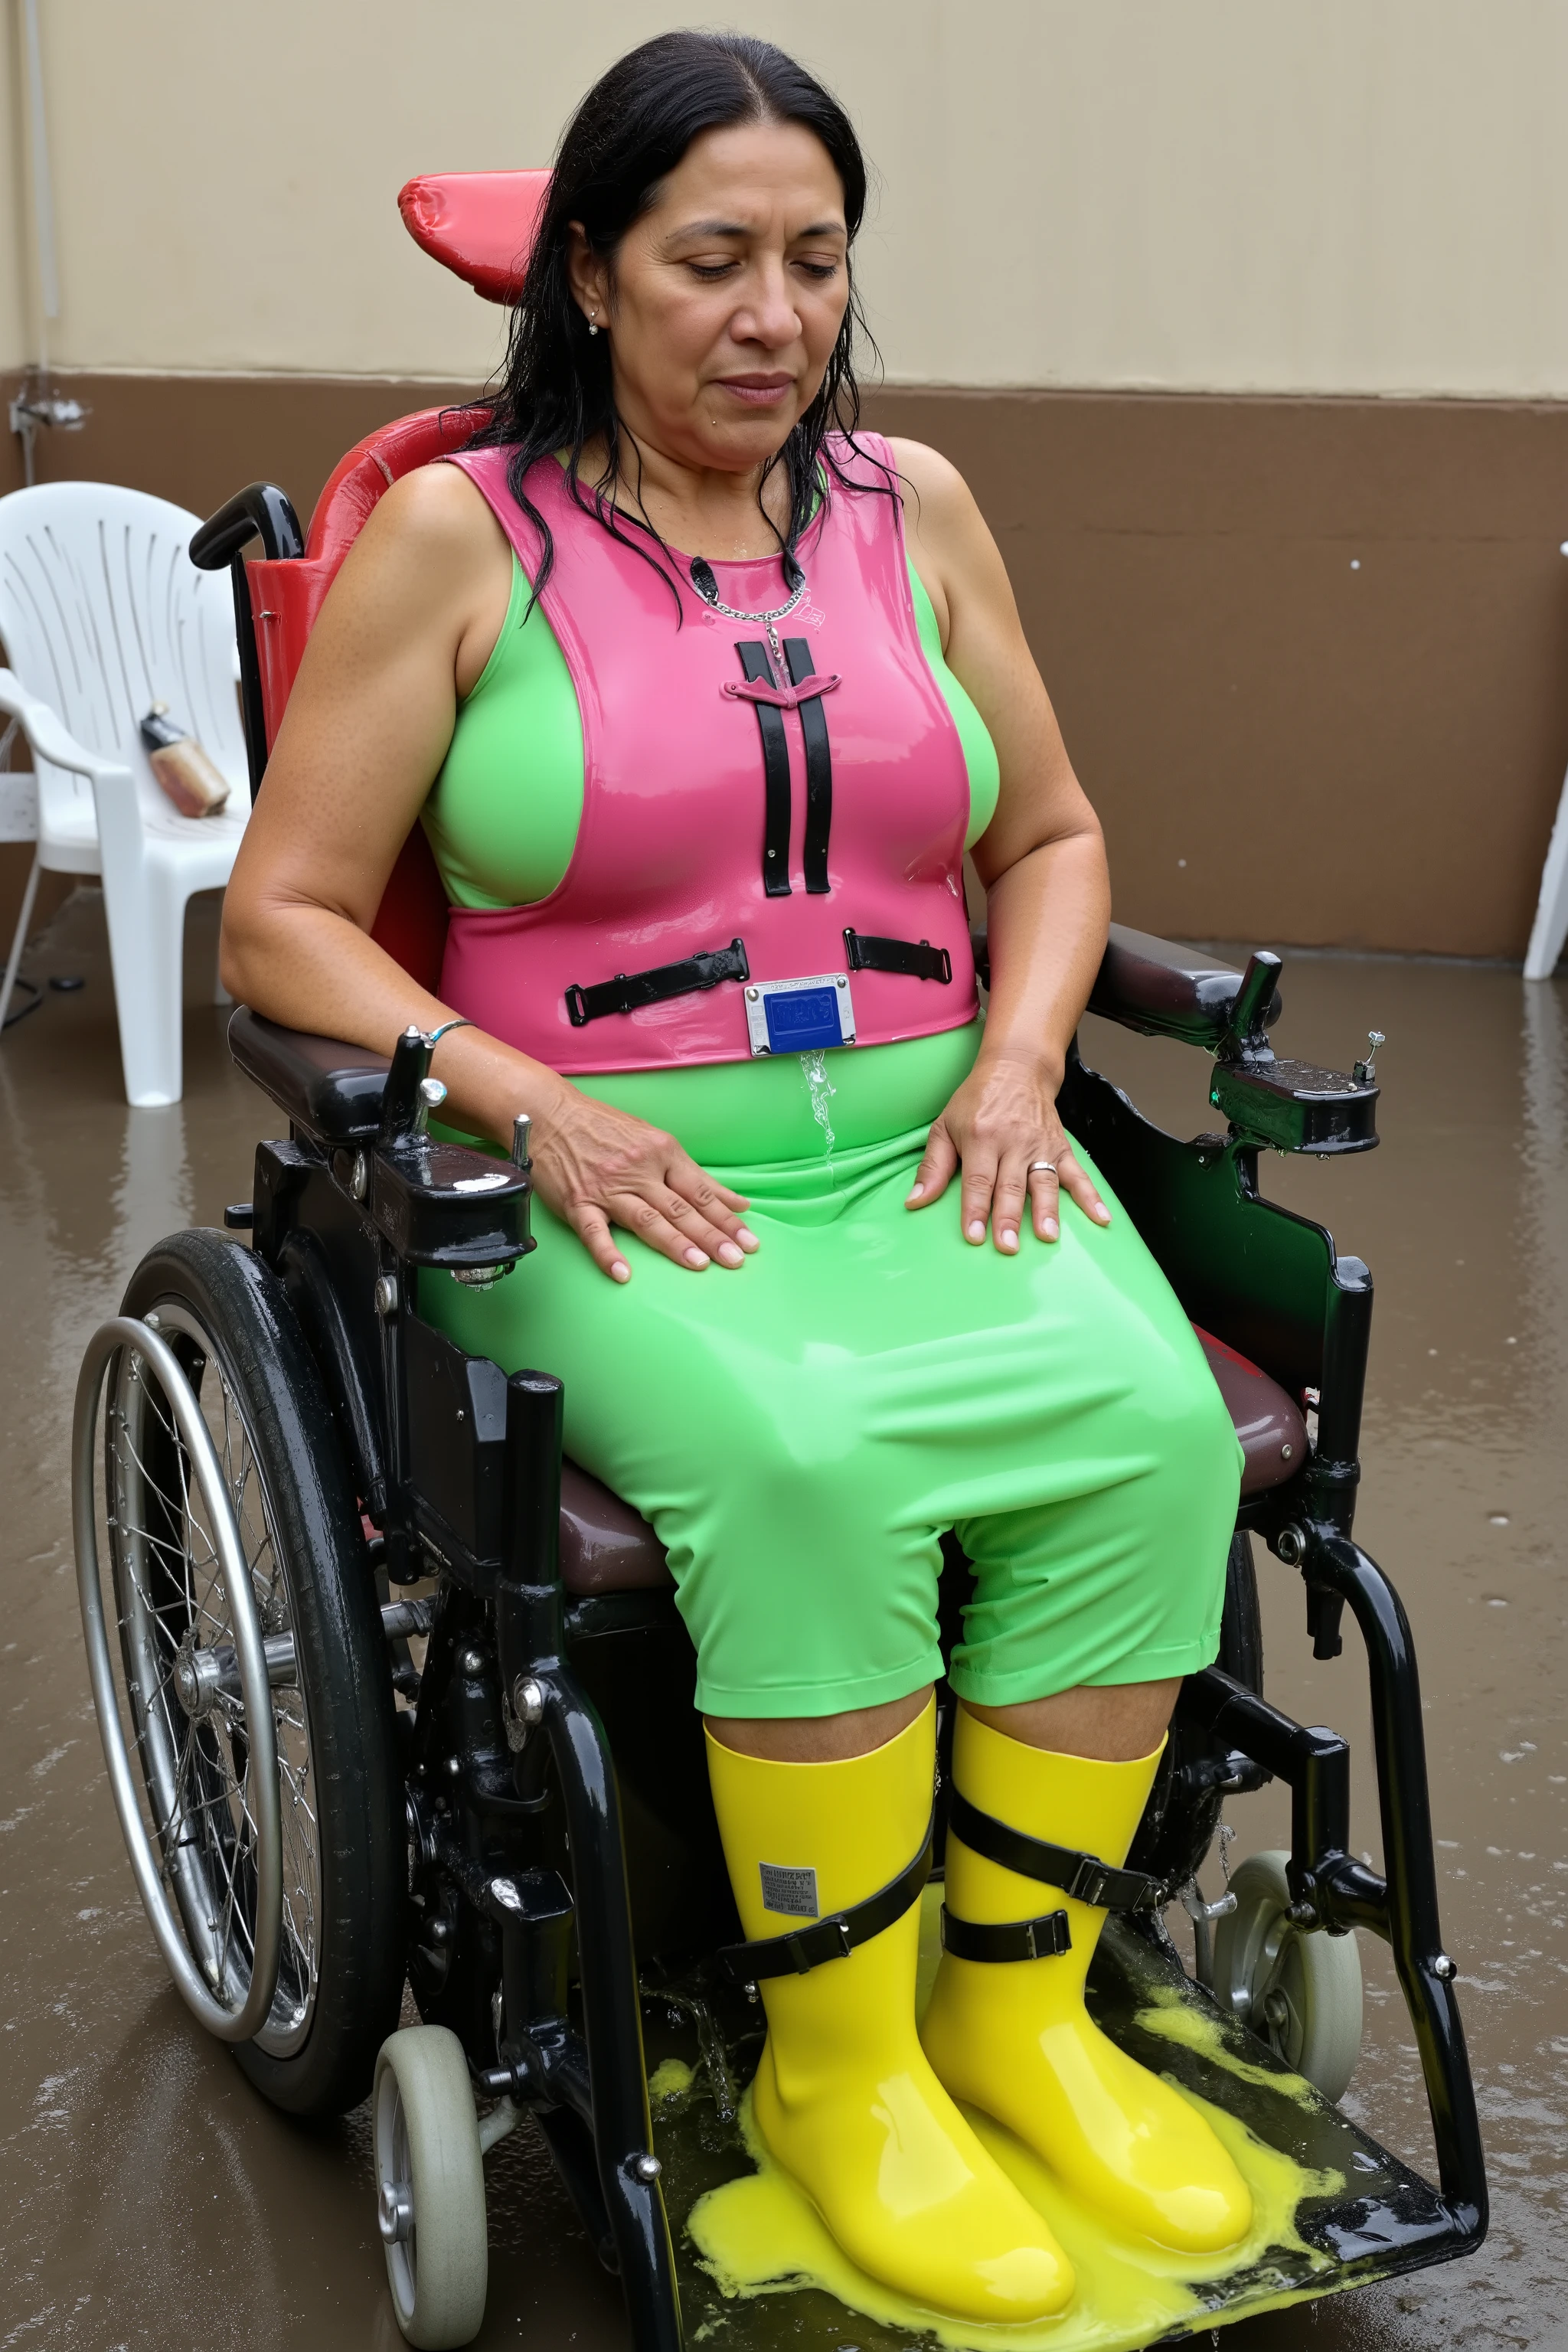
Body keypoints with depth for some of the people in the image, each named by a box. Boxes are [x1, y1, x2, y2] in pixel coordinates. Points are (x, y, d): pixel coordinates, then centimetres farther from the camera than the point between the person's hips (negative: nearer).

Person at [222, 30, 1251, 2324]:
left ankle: (1019, 1997, -9)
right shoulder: (456, 534, 1)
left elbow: (1053, 836, 20)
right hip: (616, 1187, -4)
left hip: (917, 1146, 4)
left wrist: (1015, 1062, 0)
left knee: (1149, 1418, -25)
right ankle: (836, 2066, -15)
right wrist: (533, 1107, -15)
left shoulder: (913, 505, 12)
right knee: (809, 1463, -33)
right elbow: (283, 920, -1)